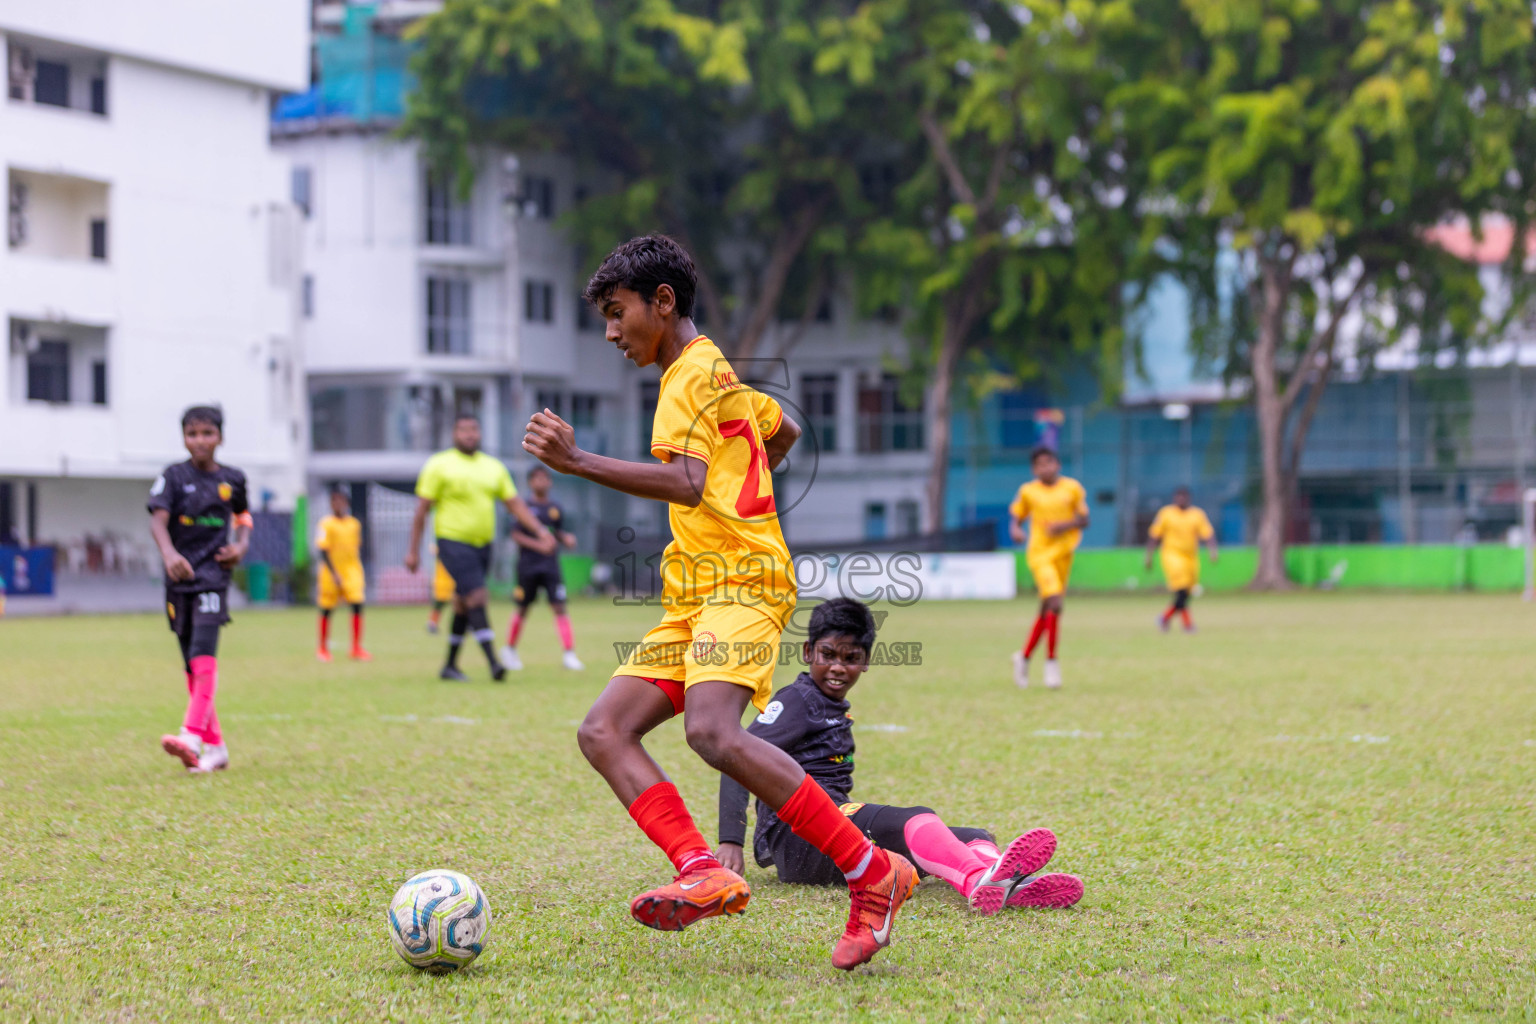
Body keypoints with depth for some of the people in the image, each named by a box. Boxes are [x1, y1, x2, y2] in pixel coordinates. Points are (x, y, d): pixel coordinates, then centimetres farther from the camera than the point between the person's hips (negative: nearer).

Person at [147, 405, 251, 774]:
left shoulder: (232, 479, 6)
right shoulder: (173, 476, -1)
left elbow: (243, 515, 25)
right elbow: (158, 519, -14)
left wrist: (241, 544, 4)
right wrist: (169, 554, -33)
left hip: (213, 574, -1)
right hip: (179, 577, 1)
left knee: (203, 655, -21)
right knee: (191, 666, 7)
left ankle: (192, 736, -33)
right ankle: (215, 747, 17)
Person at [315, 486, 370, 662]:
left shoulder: (354, 524, 7)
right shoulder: (325, 524, -8)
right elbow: (323, 550, -12)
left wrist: (361, 575, 16)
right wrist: (334, 574, -18)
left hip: (352, 570, 3)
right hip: (331, 572, -3)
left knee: (357, 605, -11)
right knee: (326, 610, 6)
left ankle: (357, 648, -6)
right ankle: (323, 649, 22)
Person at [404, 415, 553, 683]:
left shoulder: (493, 467, 11)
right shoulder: (439, 465, -3)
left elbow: (515, 504, 12)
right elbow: (421, 510, -3)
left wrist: (540, 531, 0)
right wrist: (413, 550, -5)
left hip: (482, 544, 6)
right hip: (454, 543, -6)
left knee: (463, 605, 11)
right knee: (476, 598, -17)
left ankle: (450, 666, 21)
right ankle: (493, 663, -23)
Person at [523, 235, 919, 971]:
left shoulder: (694, 373, -5)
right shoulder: (711, 374, 26)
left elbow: (685, 481, -22)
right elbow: (784, 431, 44)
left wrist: (578, 462, -28)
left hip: (740, 584, -10)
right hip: (692, 601, 10)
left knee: (712, 731, -32)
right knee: (603, 732, -6)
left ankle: (872, 872, -25)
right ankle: (703, 873, -24)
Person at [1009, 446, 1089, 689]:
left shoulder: (1072, 488, 4)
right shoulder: (1028, 491, 2)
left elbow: (1084, 520, 4)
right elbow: (1016, 517, 11)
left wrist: (1064, 525, -15)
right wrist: (1015, 530, -11)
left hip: (1063, 553, 3)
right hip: (1039, 552, -3)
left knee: (1046, 611, 10)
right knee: (1054, 603, -21)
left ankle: (1024, 657, 28)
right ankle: (1052, 662, -14)